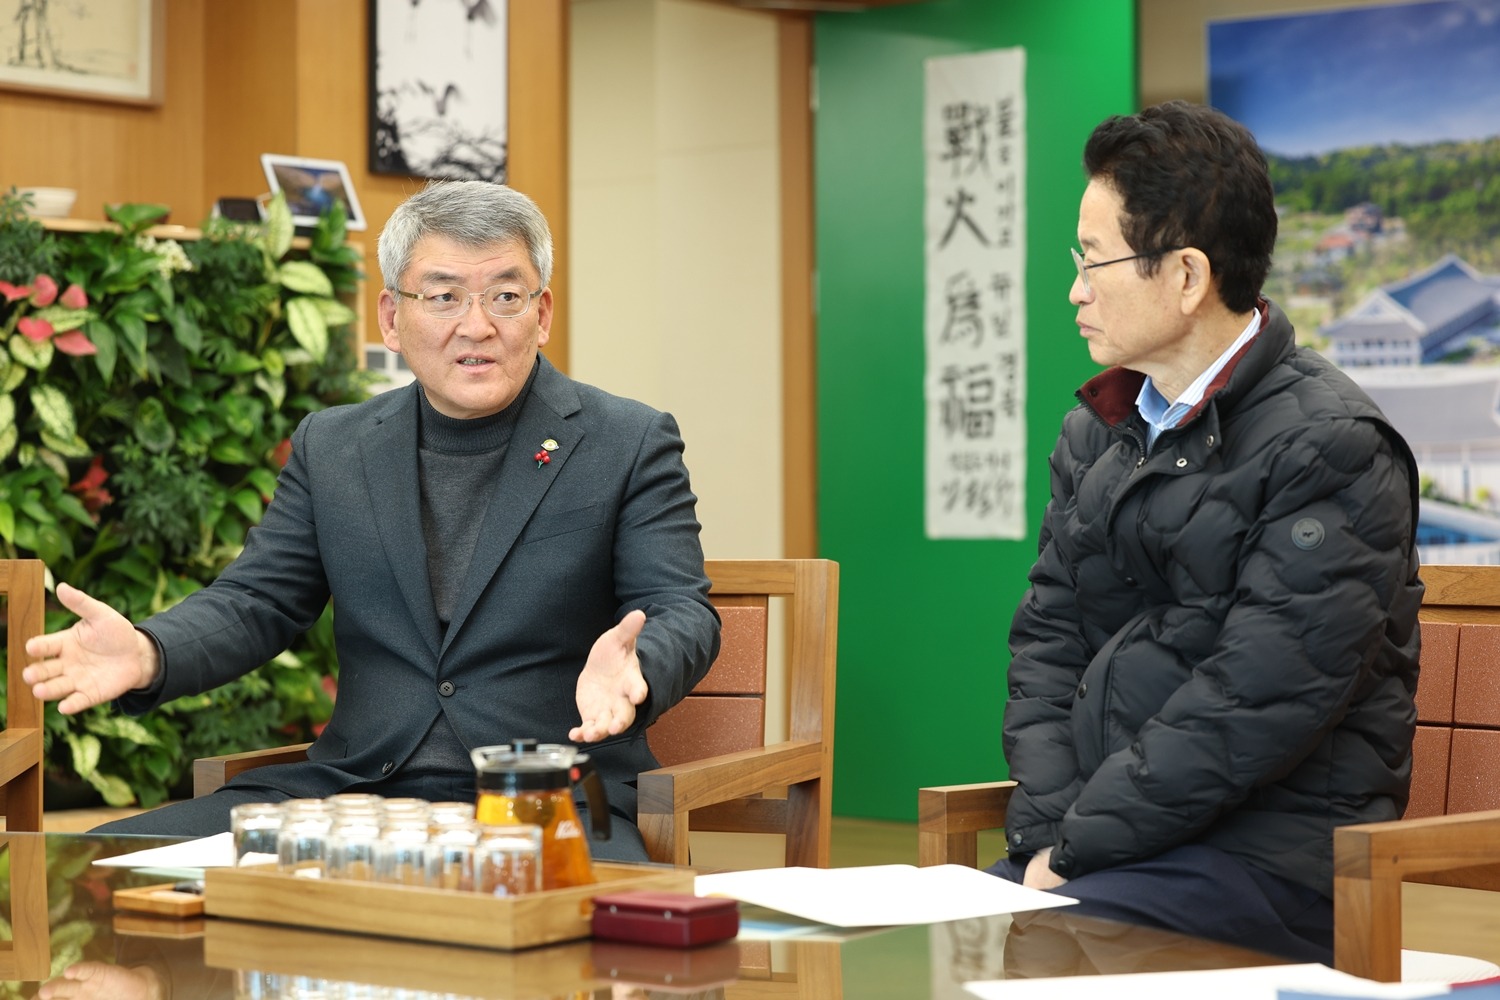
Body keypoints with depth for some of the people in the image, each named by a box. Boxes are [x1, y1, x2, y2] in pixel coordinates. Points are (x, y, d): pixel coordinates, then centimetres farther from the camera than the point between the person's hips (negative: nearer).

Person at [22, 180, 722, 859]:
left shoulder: (631, 444, 4)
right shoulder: (330, 446, 15)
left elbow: (680, 612, -2)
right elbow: (257, 600, 14)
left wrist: (630, 670, -28)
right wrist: (147, 654, -10)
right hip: (355, 786, 4)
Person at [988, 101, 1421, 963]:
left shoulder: (1330, 447, -10)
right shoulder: (1097, 432, 15)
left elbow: (1255, 705, -17)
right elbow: (1047, 640, 12)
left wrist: (1077, 848, -15)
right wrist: (1048, 829, -4)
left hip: (1268, 860, -6)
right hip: (1101, 840, 6)